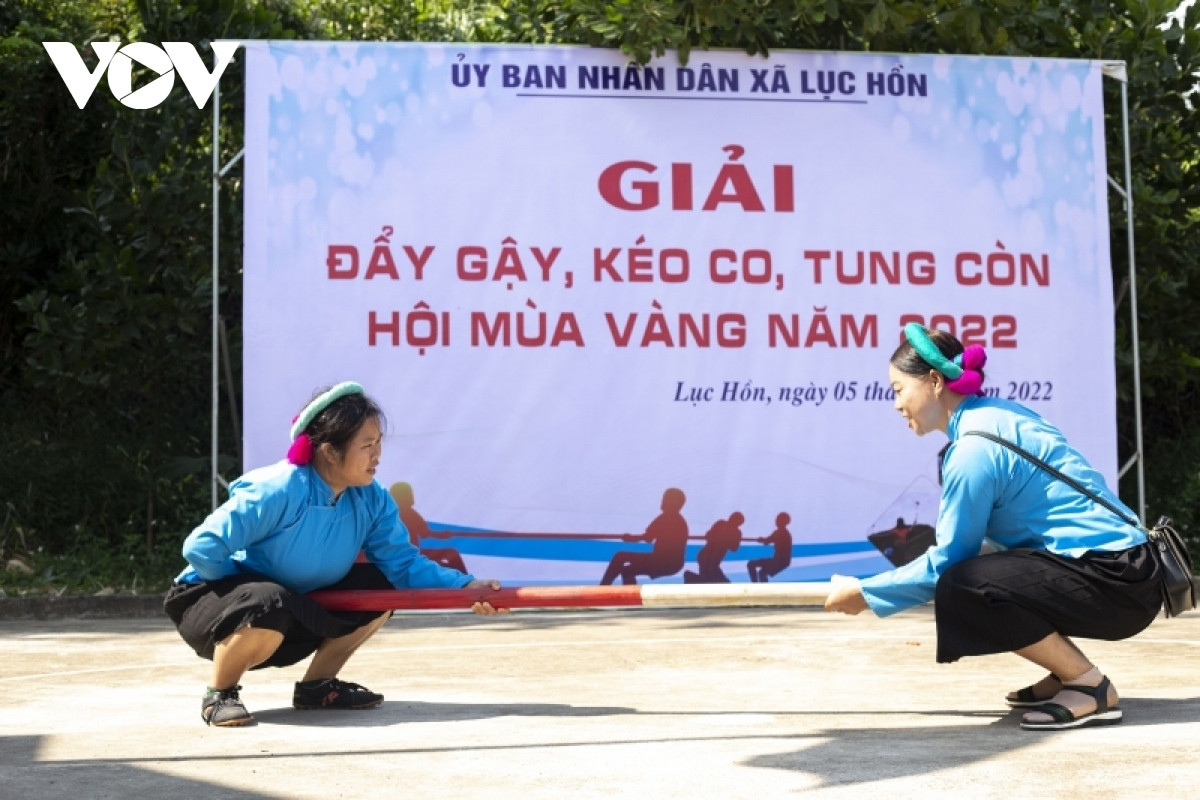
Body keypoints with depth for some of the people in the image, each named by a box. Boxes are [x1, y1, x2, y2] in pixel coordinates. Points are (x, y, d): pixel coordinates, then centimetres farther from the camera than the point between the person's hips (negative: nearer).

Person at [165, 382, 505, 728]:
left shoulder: (371, 500, -9)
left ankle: (317, 685, 9)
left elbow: (403, 562, -13)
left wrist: (465, 587, -27)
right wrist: (252, 588, -17)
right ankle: (219, 695, -11)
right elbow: (202, 549, -29)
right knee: (269, 606, -40)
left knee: (380, 586, -5)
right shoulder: (278, 492, -29)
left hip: (296, 608, 7)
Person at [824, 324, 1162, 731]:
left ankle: (1091, 685, -9)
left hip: (1117, 583, -10)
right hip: (1116, 568, 10)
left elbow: (945, 562, -13)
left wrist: (865, 594, -2)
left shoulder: (975, 449, -18)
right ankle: (1068, 672, 15)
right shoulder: (995, 412, 10)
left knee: (961, 591, -23)